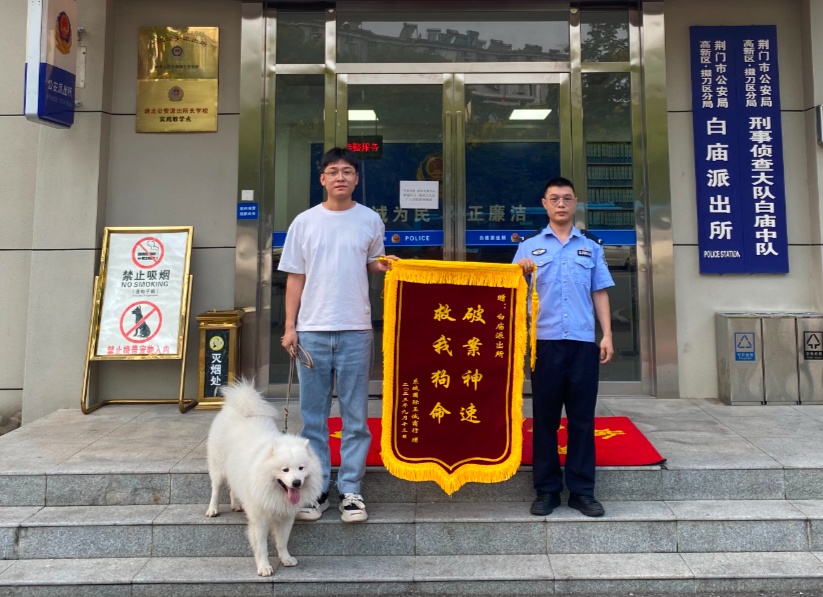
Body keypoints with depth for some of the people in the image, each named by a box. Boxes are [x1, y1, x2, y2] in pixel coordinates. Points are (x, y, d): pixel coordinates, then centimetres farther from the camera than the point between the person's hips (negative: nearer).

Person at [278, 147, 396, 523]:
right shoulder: (304, 222, 6)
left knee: (355, 416, 4)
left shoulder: (370, 220, 6)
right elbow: (295, 278, 7)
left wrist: (384, 265, -5)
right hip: (311, 330, 1)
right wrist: (289, 326, 1)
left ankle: (351, 490, 16)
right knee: (313, 415, 8)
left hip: (355, 330, 0)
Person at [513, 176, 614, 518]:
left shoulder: (591, 247, 14)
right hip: (545, 342, -1)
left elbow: (600, 294, 11)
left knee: (582, 418, 5)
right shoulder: (529, 247, 10)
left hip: (584, 342, 1)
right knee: (545, 418, 4)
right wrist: (519, 273, -15)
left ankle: (582, 491, 14)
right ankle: (547, 490, 13)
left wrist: (607, 335, 2)